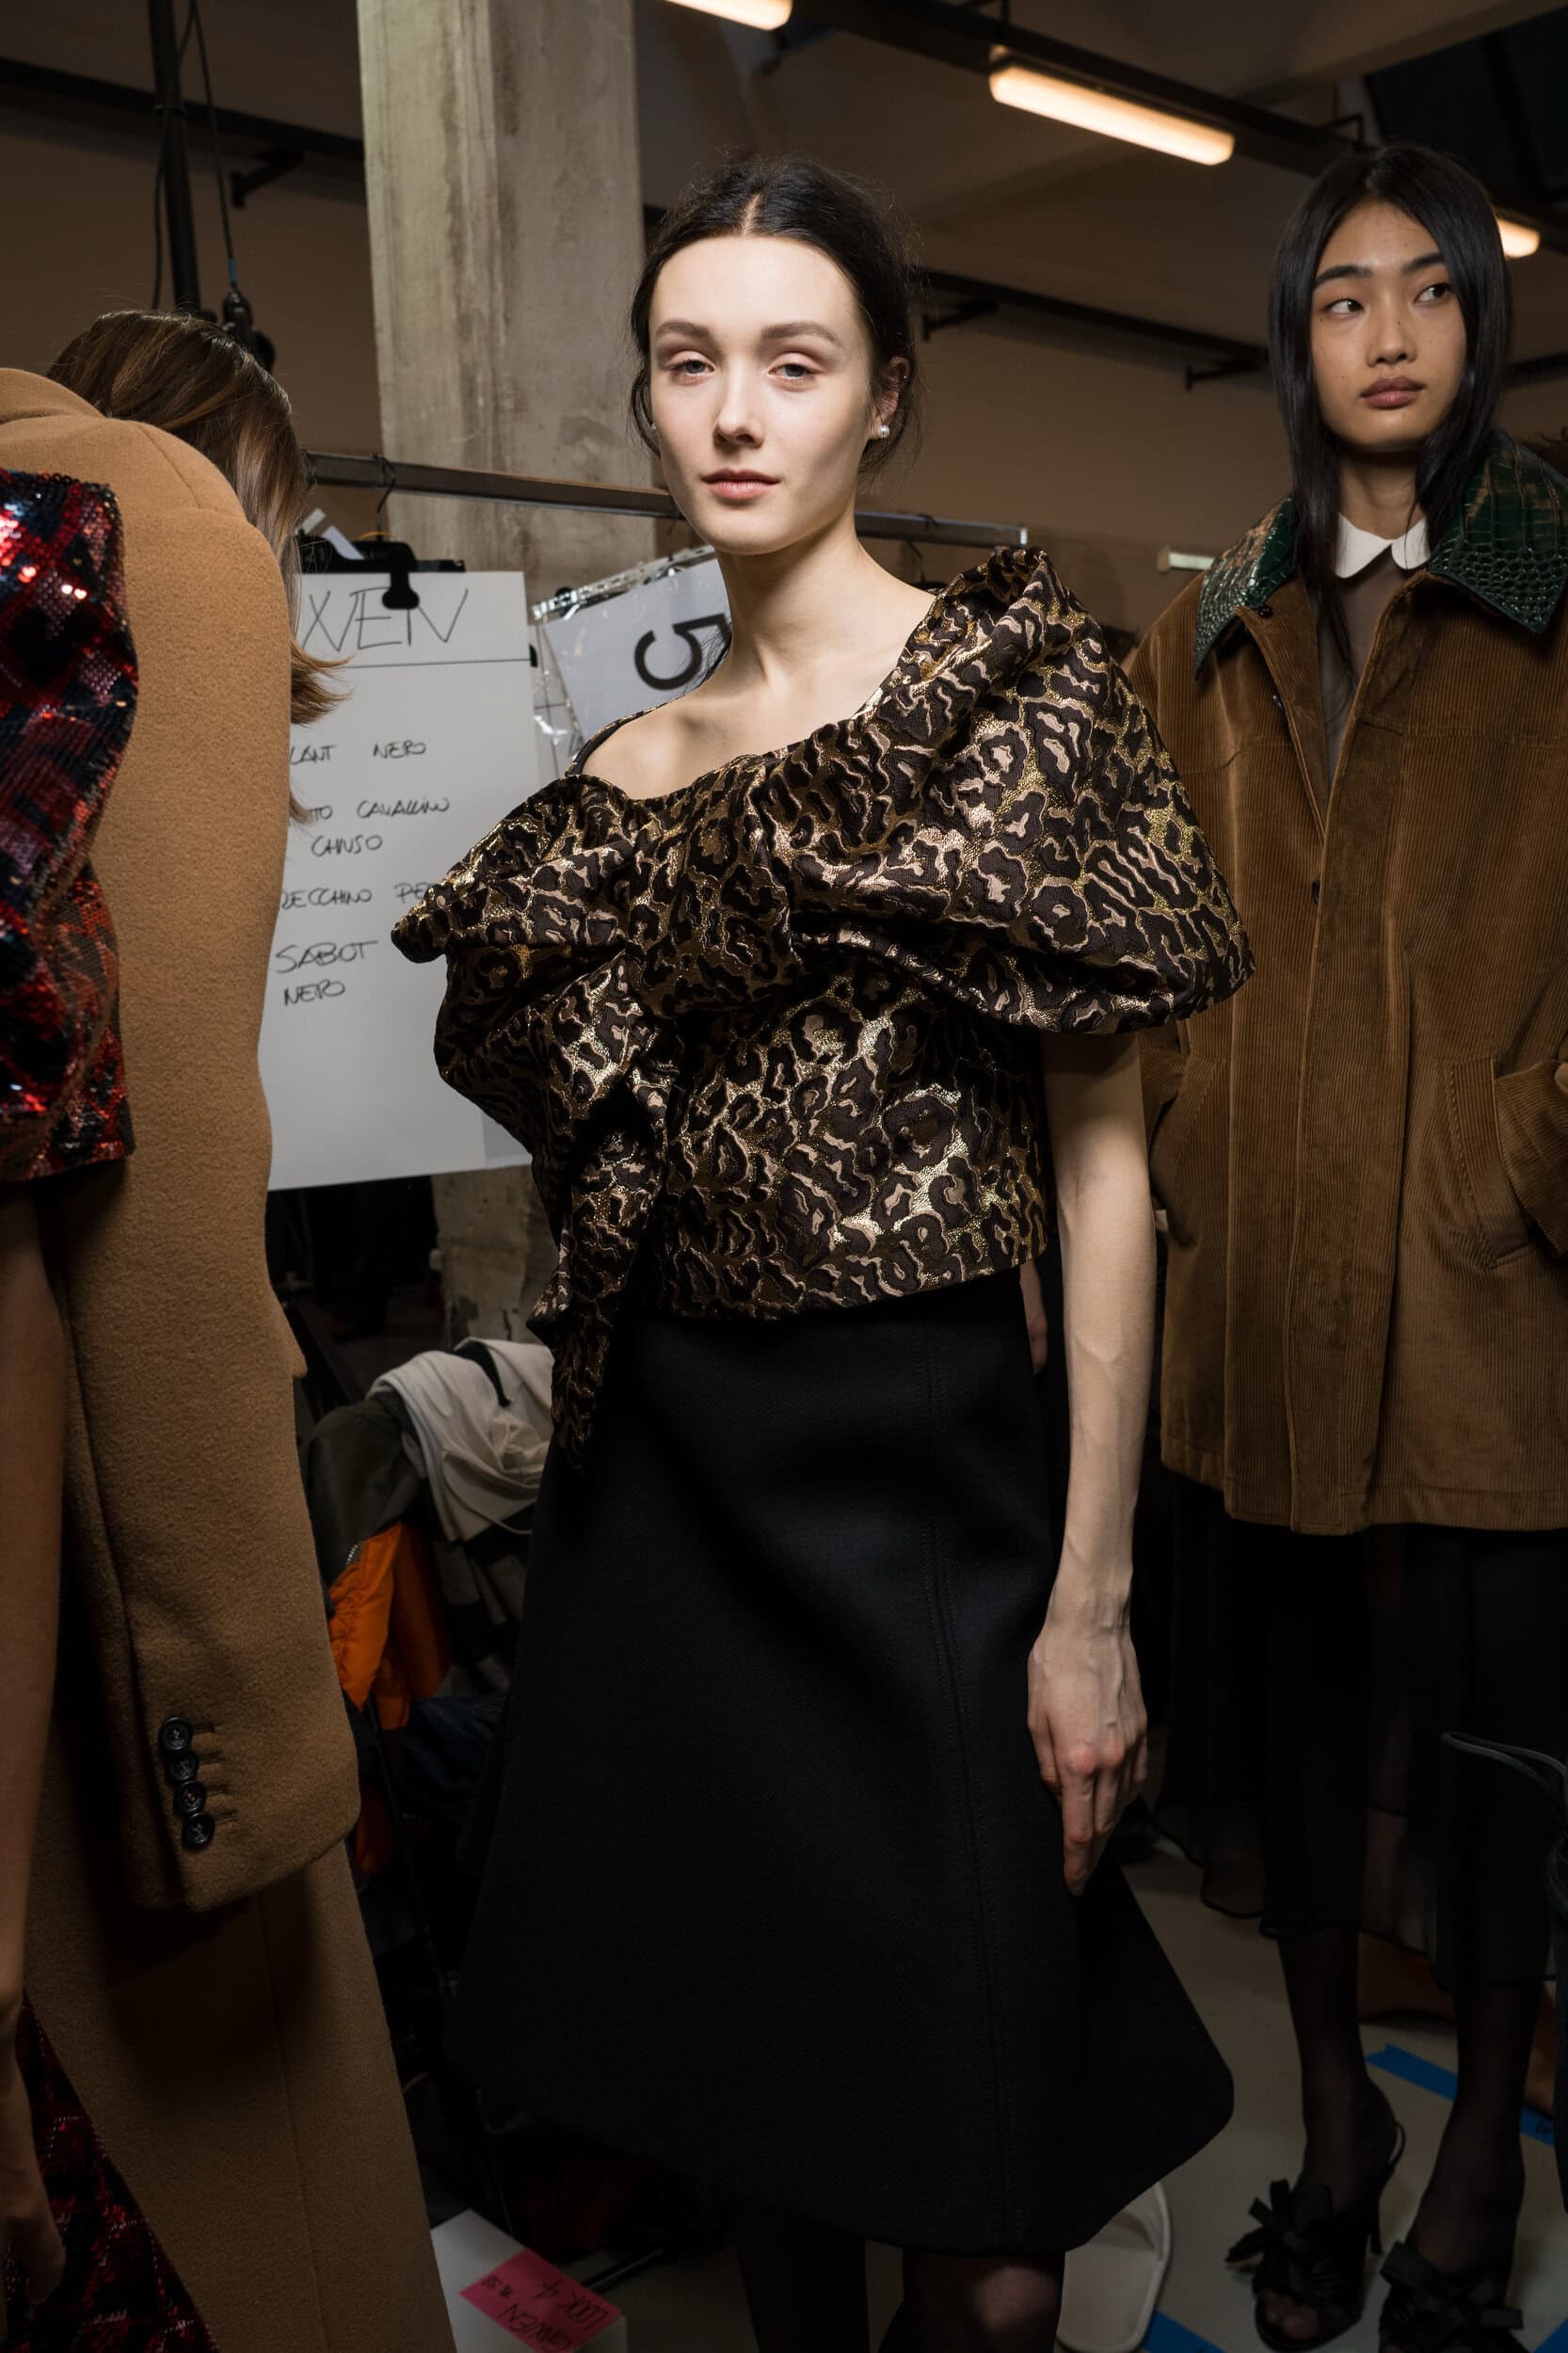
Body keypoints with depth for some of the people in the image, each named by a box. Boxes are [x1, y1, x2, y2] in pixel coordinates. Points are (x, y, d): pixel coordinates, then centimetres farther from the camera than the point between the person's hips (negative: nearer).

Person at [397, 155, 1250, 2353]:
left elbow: (1102, 1166, -9)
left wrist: (1090, 1599, -12)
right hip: (665, 1470, 5)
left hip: (913, 1461, -5)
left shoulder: (1011, 691, -5)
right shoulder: (627, 772, 10)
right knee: (742, 2090, 20)